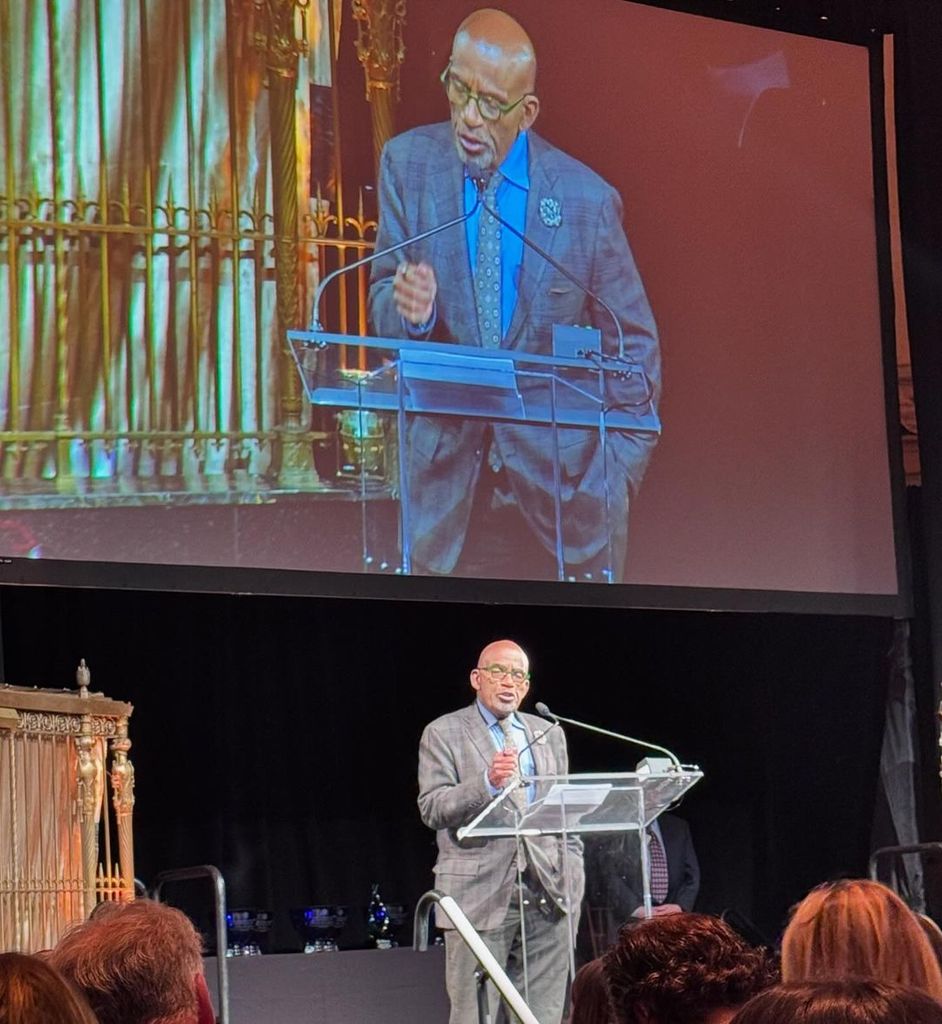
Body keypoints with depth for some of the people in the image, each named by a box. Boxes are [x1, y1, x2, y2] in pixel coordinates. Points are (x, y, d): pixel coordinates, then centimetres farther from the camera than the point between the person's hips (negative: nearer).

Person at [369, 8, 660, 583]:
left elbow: (635, 350, 1)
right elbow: (384, 304, 2)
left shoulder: (587, 200, -8)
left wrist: (617, 481, -5)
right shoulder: (408, 164, -2)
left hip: (559, 480, -1)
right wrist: (408, 309, -22)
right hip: (447, 481, 1)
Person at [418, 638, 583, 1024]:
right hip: (480, 894, -4)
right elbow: (432, 809, -7)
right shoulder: (443, 734, 3)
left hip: (548, 895, 4)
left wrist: (572, 877, 10)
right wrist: (487, 783, -23)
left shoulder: (549, 734, 18)